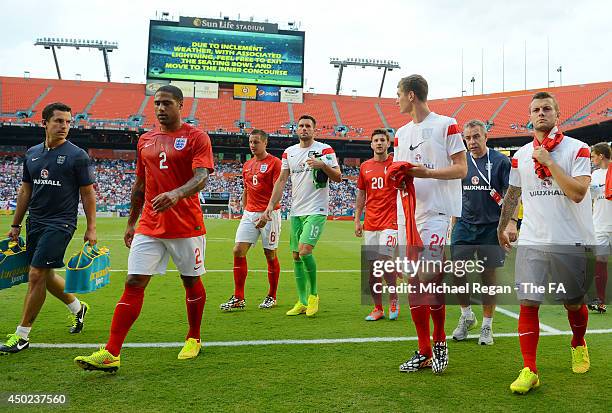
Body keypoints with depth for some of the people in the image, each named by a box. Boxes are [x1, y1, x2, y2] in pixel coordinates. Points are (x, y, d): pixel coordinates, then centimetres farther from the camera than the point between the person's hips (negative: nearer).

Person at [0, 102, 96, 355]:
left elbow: (88, 194, -6)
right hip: (35, 223, 7)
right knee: (45, 275, 14)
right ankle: (77, 308, 37)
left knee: (36, 275, -8)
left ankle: (21, 336, 4)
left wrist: (91, 229, -9)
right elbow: (25, 191, 16)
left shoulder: (77, 155, -7)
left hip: (60, 223, -7)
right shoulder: (32, 154, 10)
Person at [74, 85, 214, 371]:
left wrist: (176, 194, -37)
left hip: (187, 226, -4)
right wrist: (131, 223, 20)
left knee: (191, 282, 10)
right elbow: (140, 185, 19)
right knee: (133, 283, -3)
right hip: (149, 227, 4)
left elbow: (201, 176, -18)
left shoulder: (196, 137, -4)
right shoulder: (145, 140, 13)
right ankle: (111, 354, -2)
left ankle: (193, 340, 30)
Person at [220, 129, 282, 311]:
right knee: (238, 251, -3)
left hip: (269, 214, -6)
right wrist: (245, 211, 17)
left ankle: (272, 296, 18)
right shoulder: (247, 165, 15)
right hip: (249, 214, 6)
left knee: (270, 255, 3)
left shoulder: (274, 162, -6)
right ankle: (238, 298, 3)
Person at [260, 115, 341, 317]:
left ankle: (313, 294, 4)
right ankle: (302, 302, 16)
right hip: (296, 211, 6)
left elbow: (338, 177, -6)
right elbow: (281, 181, 12)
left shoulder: (325, 150, -3)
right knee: (296, 255, 6)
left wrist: (323, 165, -24)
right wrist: (270, 206, 4)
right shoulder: (289, 152, 12)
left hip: (316, 210, -6)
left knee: (305, 250, -19)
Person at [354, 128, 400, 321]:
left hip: (390, 221, -4)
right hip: (370, 223, 4)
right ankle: (378, 308, 16)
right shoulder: (365, 167, 12)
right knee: (372, 267, 5)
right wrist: (357, 220, 11)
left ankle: (394, 298, 9)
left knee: (385, 259, -16)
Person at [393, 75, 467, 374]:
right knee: (412, 282, 5)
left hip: (435, 211, -6)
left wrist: (426, 172, -17)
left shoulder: (446, 125, -1)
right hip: (407, 212, 6)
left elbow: (461, 169, -4)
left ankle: (439, 341, 12)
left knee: (431, 278, -11)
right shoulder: (401, 133, 19)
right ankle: (424, 351, 15)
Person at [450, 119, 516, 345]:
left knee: (488, 275, 4)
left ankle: (487, 325, 18)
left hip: (491, 227, -3)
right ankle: (466, 316, 19)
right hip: (464, 224, 3)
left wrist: (511, 223, -15)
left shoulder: (501, 161, -3)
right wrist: (453, 223, 15)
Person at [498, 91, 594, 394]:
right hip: (531, 241, 2)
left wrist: (548, 161, -16)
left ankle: (578, 346, 43)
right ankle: (529, 371, 2)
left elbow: (578, 193, -18)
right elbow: (512, 195, 19)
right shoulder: (521, 155, 9)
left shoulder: (577, 149, -4)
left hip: (570, 242, -2)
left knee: (573, 303, 12)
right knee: (528, 304, -5)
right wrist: (501, 228, 21)